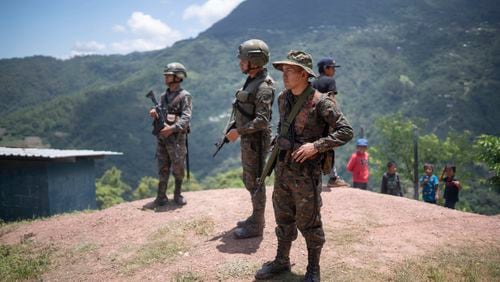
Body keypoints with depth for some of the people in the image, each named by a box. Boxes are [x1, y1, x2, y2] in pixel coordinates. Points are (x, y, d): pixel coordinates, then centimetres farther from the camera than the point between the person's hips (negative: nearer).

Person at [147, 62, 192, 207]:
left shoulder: (184, 96, -6)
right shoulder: (164, 96, 14)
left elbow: (186, 118, -15)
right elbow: (159, 114, 13)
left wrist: (172, 128, -27)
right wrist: (155, 114, -11)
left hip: (176, 137, -6)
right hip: (161, 137, 6)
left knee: (178, 168, 3)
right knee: (163, 168, 7)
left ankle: (177, 194, 18)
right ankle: (161, 197, 12)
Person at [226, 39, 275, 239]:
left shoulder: (264, 86, -19)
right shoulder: (251, 81, 11)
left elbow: (262, 120, -25)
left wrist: (238, 131, -20)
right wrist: (235, 128, 13)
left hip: (256, 140, -10)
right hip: (247, 139, 10)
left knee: (255, 182, 0)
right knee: (249, 180, 19)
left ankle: (256, 226, 11)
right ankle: (256, 218, 32)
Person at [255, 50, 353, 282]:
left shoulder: (320, 102, -16)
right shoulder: (283, 98, 6)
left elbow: (346, 131, -17)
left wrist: (316, 146, -24)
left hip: (306, 173, -6)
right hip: (282, 169, 6)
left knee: (308, 223, 6)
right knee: (283, 219, 17)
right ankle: (281, 261, 35)